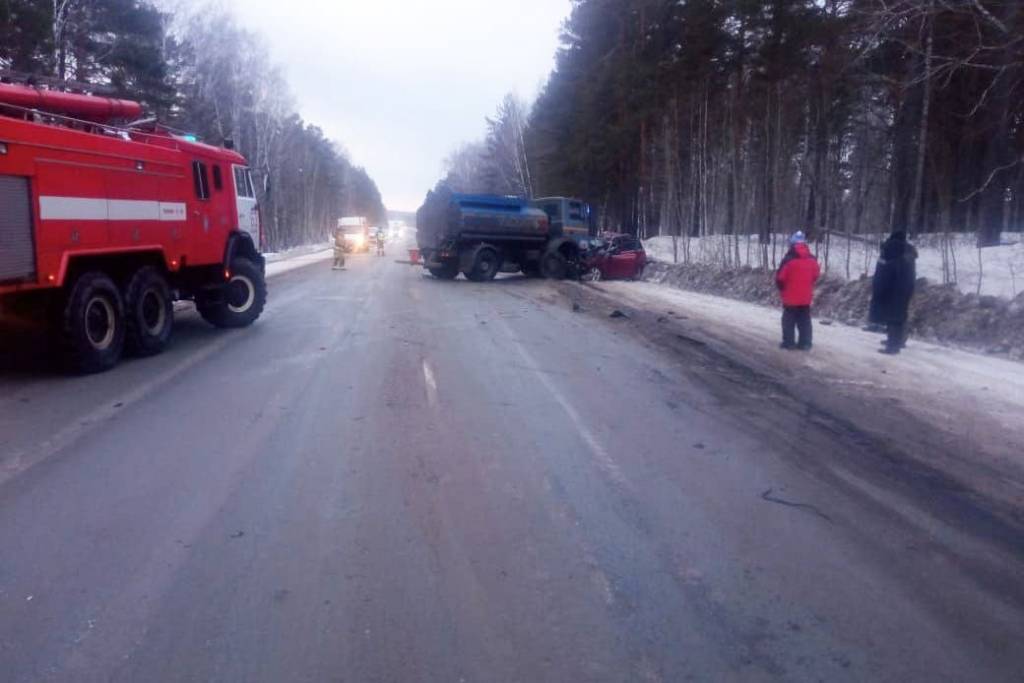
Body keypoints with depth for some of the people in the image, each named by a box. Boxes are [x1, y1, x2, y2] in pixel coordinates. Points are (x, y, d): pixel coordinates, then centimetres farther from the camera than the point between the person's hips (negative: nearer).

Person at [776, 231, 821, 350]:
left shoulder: (788, 259, -17)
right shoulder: (812, 259, 1)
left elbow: (780, 278, -14)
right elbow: (816, 275, 12)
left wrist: (782, 289, 5)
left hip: (790, 297, -5)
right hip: (806, 297, 5)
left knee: (789, 320, 6)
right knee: (805, 320, 11)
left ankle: (788, 342, 7)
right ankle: (805, 343, 12)